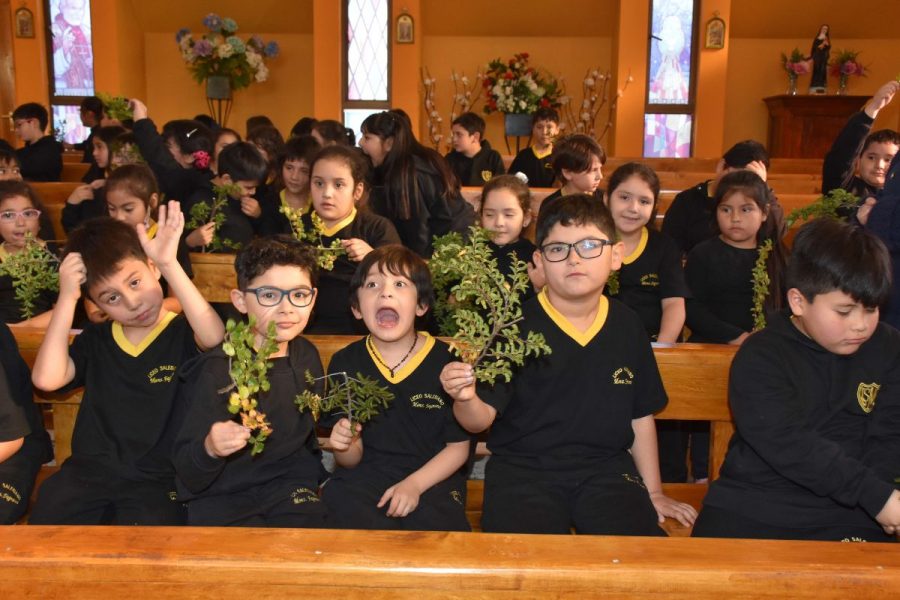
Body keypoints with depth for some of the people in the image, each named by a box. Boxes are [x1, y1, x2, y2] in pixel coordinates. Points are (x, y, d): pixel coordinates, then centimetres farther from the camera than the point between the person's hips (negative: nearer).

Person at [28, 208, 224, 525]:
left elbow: (214, 336, -27)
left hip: (158, 479, -4)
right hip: (88, 471, 4)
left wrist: (170, 264, -29)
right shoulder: (94, 339, 11)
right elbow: (46, 379, -6)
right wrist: (67, 297, -7)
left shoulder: (182, 333, -2)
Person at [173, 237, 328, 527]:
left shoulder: (306, 355, 5)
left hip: (292, 492, 4)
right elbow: (187, 476, -14)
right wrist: (210, 449, -32)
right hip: (222, 501, -4)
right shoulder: (218, 370, -13)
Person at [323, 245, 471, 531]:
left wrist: (415, 484, -14)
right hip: (368, 474, 2)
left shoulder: (446, 360, -5)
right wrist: (343, 447, -21)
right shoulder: (345, 363, 1)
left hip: (432, 477, -1)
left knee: (435, 527, -30)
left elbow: (458, 446, -1)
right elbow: (351, 460, 2)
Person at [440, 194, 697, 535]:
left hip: (606, 468, 3)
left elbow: (641, 416, 15)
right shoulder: (516, 324, -6)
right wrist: (465, 399, -31)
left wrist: (653, 492, 18)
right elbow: (483, 418, -8)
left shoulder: (627, 326, 5)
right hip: (523, 468, -3)